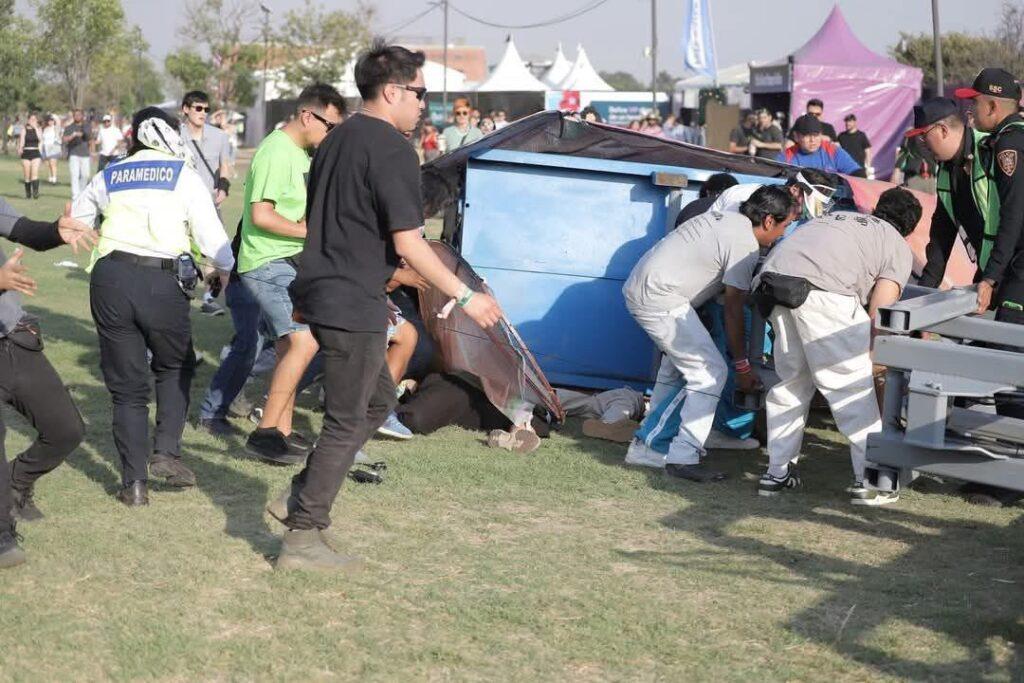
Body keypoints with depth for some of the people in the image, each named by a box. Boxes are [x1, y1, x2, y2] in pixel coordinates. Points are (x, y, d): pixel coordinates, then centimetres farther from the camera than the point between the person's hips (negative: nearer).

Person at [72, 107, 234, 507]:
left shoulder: (109, 176, 14)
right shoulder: (184, 176, 5)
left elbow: (73, 223, 25)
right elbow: (211, 235, -1)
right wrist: (224, 269, 18)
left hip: (110, 279, 2)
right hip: (163, 282, -2)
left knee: (127, 385, 10)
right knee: (176, 367, 23)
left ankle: (134, 483, 6)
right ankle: (166, 451, 7)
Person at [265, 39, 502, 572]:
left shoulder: (337, 139, 14)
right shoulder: (391, 149, -15)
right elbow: (408, 244, -19)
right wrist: (465, 297, -13)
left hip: (318, 292, 9)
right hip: (354, 306, -9)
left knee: (378, 401, 22)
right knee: (346, 423, 0)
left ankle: (299, 498, 22)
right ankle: (303, 539, 5)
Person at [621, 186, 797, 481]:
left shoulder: (724, 218, 16)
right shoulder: (745, 244, -11)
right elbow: (733, 310, -9)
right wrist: (743, 366, -2)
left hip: (638, 287, 10)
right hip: (661, 300, -10)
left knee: (676, 366, 21)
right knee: (710, 373, -7)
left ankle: (645, 448, 24)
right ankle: (683, 457, -9)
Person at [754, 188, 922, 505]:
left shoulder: (838, 217, 37)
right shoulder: (899, 248, 19)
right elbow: (878, 315, 6)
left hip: (771, 276, 6)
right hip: (819, 289, -6)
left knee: (791, 380, 20)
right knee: (854, 384, 3)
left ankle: (777, 473, 23)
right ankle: (870, 481, 3)